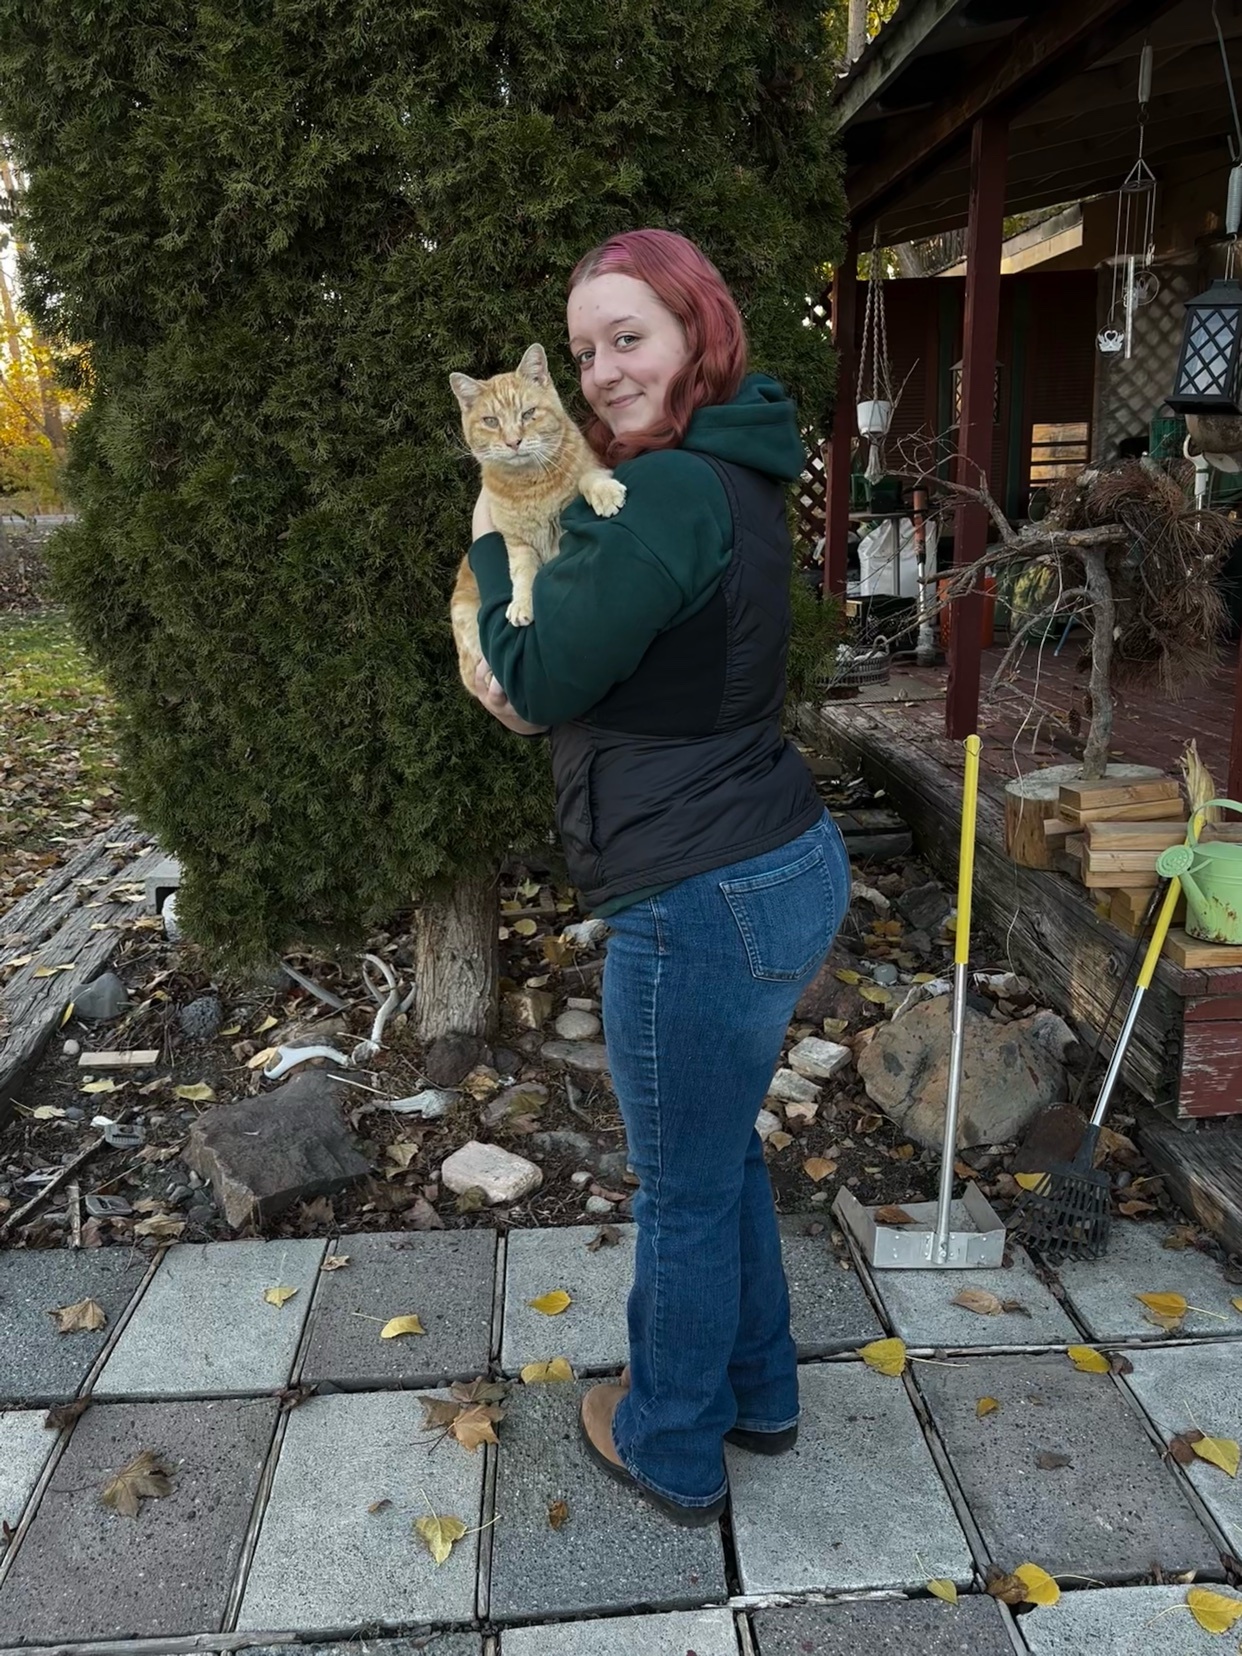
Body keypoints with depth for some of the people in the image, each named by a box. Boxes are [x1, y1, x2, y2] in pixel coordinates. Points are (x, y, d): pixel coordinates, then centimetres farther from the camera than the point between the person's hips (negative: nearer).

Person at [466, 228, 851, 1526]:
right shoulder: (734, 479, 12)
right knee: (723, 1152, 26)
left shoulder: (671, 495, -21)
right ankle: (757, 1392, 45)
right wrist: (532, 678, 2)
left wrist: (494, 540, -1)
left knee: (683, 1191, 10)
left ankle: (671, 1449, 34)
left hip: (708, 902, -10)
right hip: (781, 866, 10)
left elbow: (536, 680, -15)